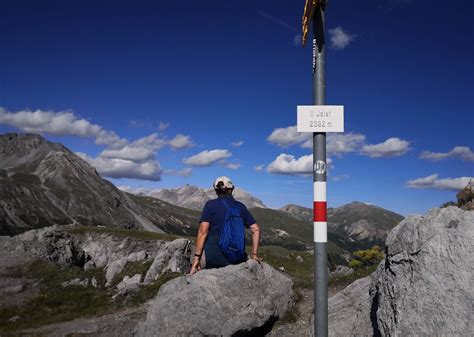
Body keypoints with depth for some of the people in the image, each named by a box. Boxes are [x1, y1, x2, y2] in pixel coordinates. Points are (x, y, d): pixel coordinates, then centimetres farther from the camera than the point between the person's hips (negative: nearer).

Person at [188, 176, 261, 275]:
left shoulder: (211, 205, -3)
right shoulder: (240, 207, 9)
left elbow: (203, 231, -11)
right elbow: (256, 229, 8)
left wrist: (196, 258, -8)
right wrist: (254, 254, 14)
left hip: (215, 256, -3)